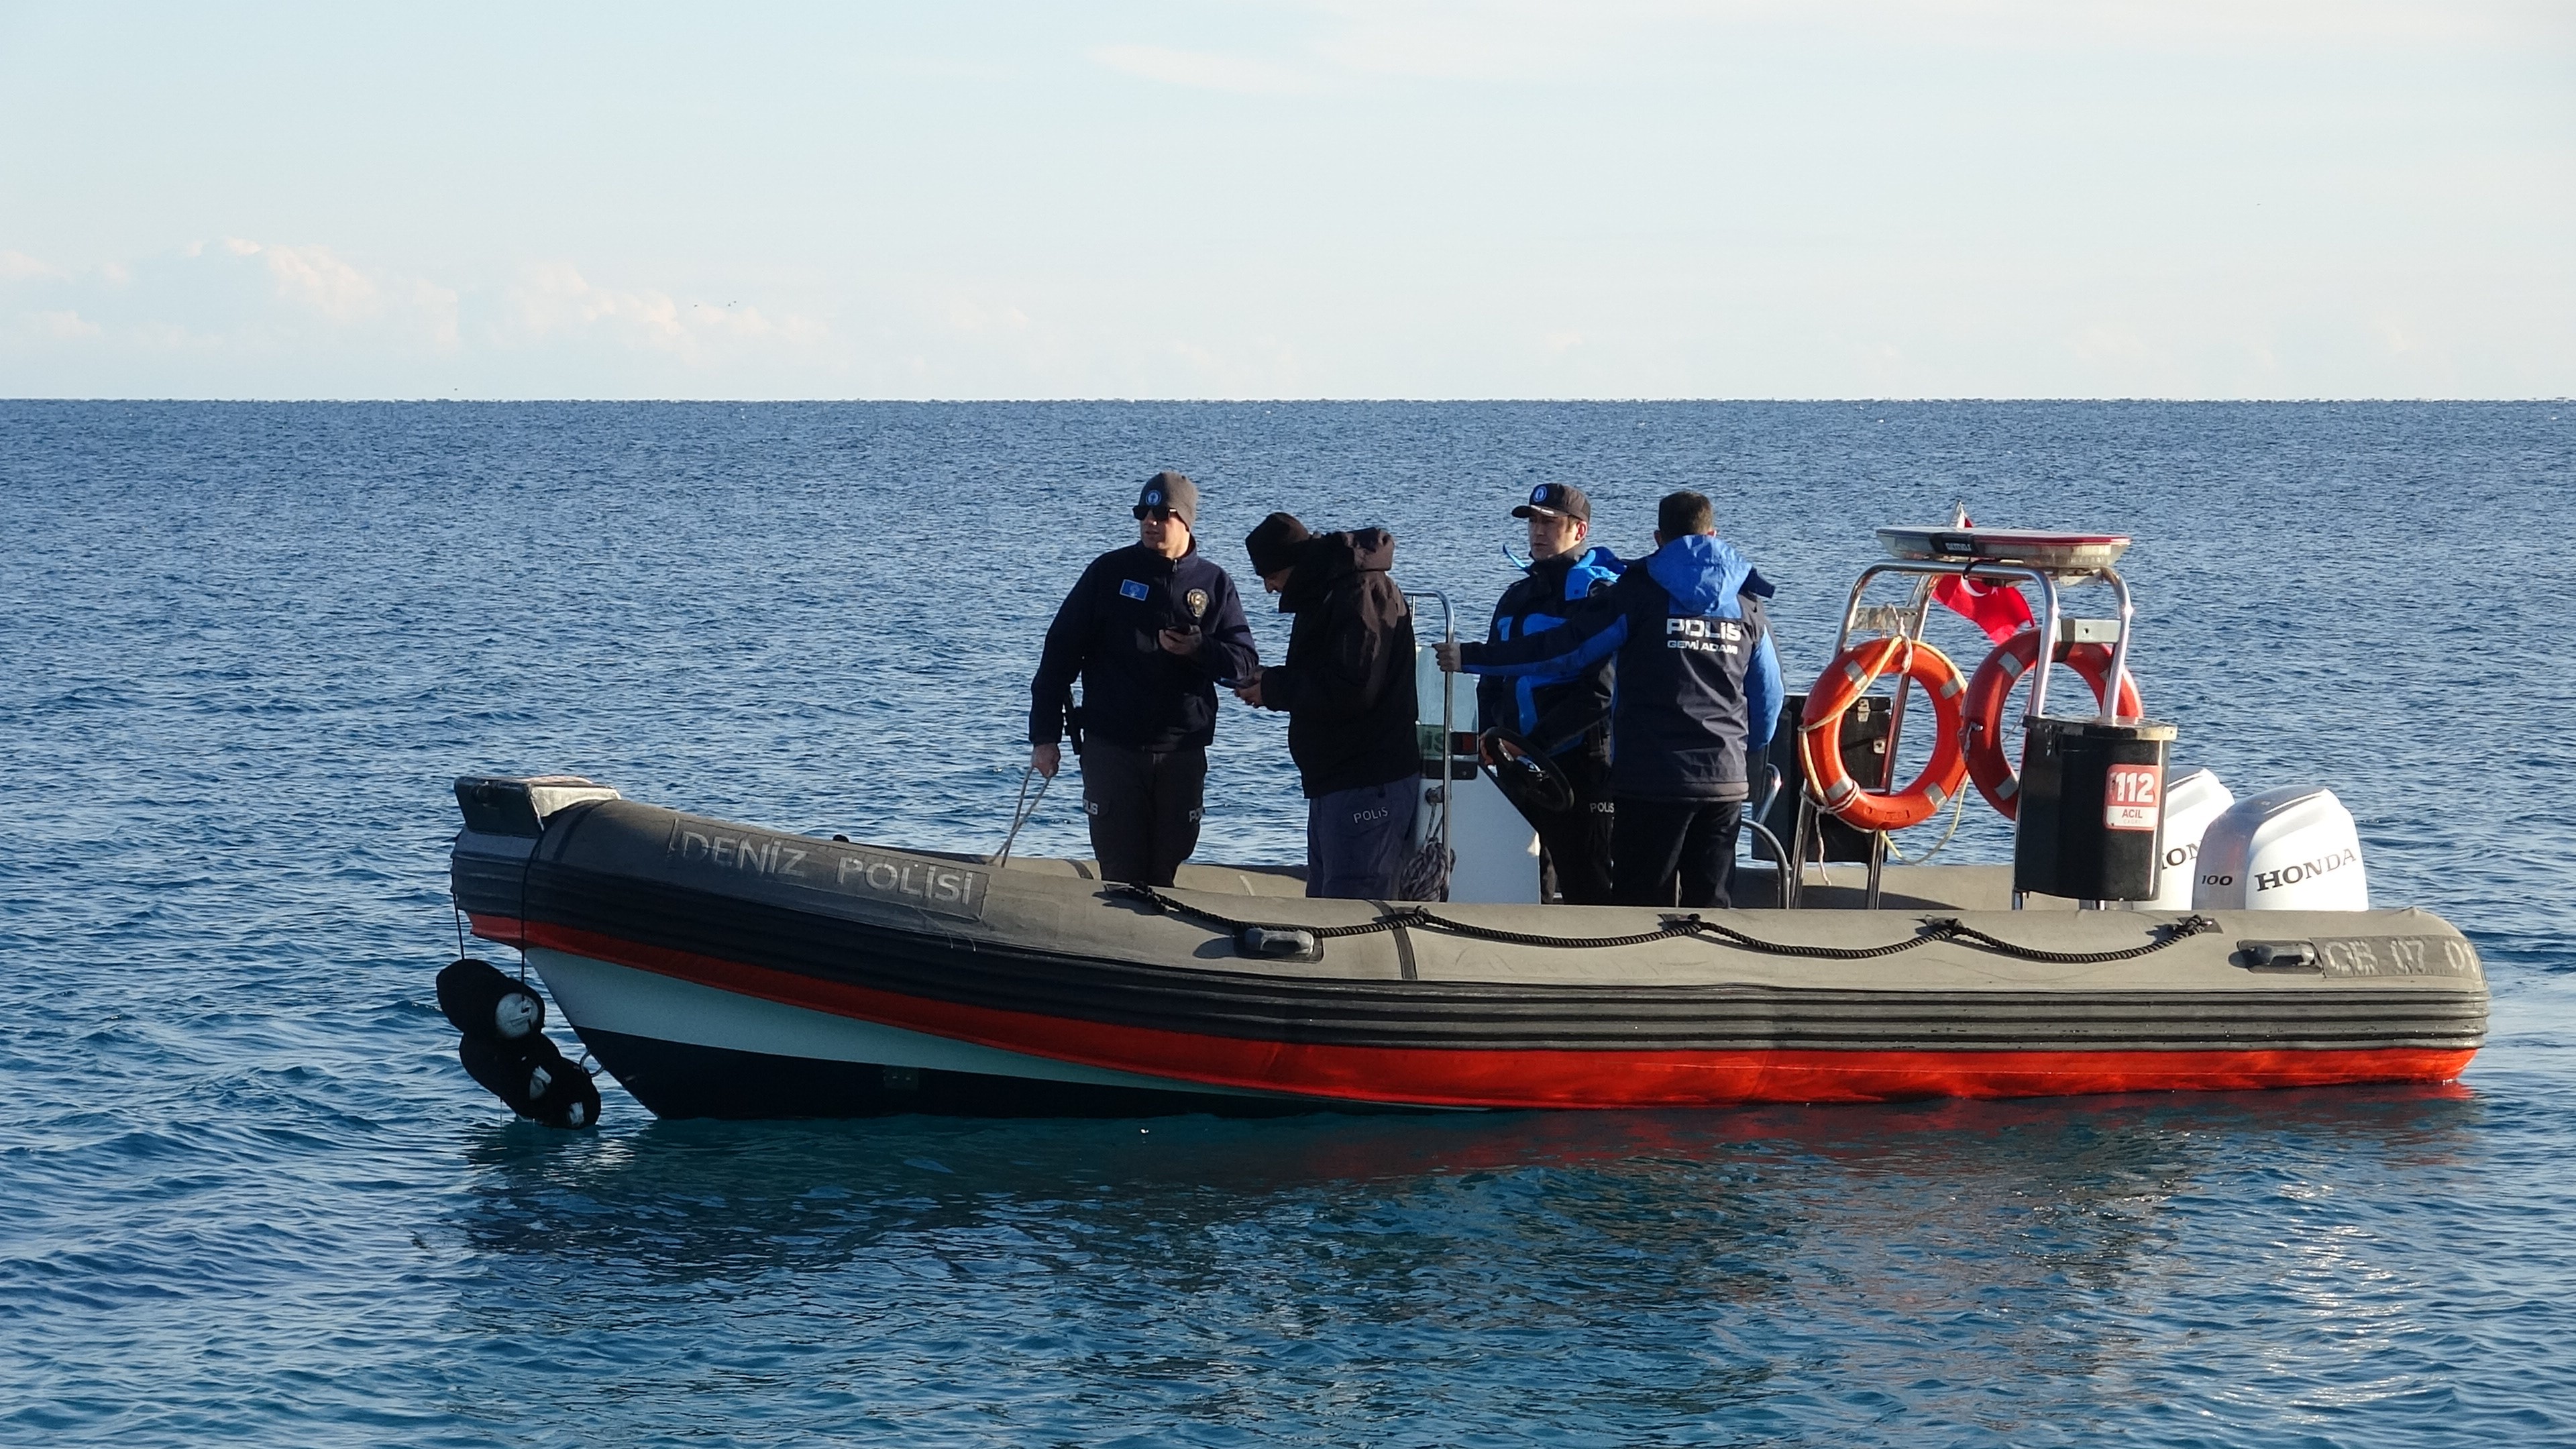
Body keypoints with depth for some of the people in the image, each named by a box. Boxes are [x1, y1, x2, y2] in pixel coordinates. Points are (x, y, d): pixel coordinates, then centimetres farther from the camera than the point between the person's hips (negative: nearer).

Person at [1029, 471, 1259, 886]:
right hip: (1111, 746, -1)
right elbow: (1060, 650, 2)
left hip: (1183, 751, 1)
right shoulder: (1110, 572, 3)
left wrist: (1200, 650, -19)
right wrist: (1045, 735, -3)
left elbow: (1244, 662, 3)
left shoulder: (1214, 584, 7)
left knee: (1168, 872, 5)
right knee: (1120, 871, -4)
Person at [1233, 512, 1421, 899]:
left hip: (1368, 789, -11)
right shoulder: (1326, 593, 18)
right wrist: (1273, 683, 4)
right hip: (1332, 785, 11)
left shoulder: (1363, 591, -15)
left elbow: (1352, 689, -24)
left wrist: (1275, 689, -12)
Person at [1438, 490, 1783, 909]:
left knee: (1642, 908, 0)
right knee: (1710, 909, 7)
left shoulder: (1640, 592, -3)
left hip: (1651, 780, -4)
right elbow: (1769, 698, 14)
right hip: (1726, 781, 4)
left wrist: (1470, 658, -2)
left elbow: (1563, 647, -8)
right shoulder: (1746, 603, 9)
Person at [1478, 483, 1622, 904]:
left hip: (1580, 767, -8)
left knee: (1588, 890, -6)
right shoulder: (1517, 598, 18)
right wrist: (1493, 738, 3)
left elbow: (1600, 693, -16)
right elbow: (1491, 682, 22)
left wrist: (1538, 740, -19)